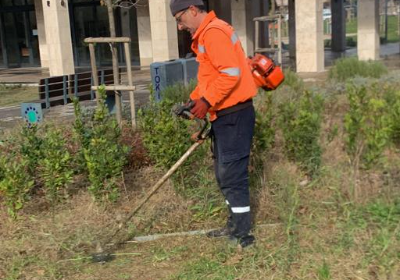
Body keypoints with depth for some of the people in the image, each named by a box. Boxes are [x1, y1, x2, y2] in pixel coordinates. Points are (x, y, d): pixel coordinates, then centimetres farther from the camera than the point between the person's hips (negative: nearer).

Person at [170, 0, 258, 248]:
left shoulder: (213, 32, -15)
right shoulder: (206, 34, 18)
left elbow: (231, 73, -24)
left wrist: (207, 101, -19)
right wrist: (195, 98, 11)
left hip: (234, 116, -11)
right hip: (225, 115, 11)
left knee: (232, 175, -6)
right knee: (225, 174, 16)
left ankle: (243, 235, 3)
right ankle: (235, 226, 27)